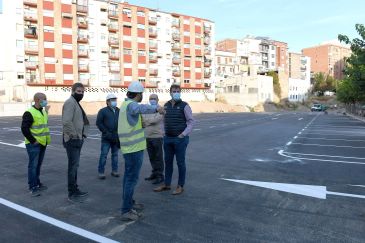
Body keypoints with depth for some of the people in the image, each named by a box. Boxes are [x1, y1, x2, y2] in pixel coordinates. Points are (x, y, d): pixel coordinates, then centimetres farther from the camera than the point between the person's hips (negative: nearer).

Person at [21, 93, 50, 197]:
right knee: (33, 165, -3)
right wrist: (33, 140, -17)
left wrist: (47, 138, 14)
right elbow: (24, 129, -18)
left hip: (42, 143, 8)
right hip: (33, 144, -8)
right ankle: (32, 187, 4)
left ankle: (37, 183, 29)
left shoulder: (44, 112, 13)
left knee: (38, 164, 17)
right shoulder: (29, 113, -14)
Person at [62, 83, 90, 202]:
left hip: (78, 140, 10)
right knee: (73, 166, -4)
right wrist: (74, 135, -21)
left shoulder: (76, 103, 17)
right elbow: (66, 122, -28)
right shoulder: (70, 102, -15)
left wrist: (83, 134, 14)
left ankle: (75, 189, 27)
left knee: (75, 165, 16)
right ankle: (72, 193, 5)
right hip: (72, 140, -10)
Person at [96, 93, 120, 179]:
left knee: (115, 154, 11)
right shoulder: (103, 111, -2)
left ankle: (114, 171, 21)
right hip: (106, 138, -4)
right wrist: (106, 132, -12)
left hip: (116, 137, 4)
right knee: (104, 154, -2)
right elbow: (98, 123, -6)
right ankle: (101, 172, 6)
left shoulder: (119, 111, 10)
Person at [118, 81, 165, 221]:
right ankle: (126, 211, 2)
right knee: (132, 178, -4)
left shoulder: (125, 104, 13)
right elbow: (140, 108, -41)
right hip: (134, 148, -10)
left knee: (129, 176, 18)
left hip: (129, 147, 10)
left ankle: (129, 203, 32)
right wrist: (156, 108, -47)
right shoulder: (131, 104, -18)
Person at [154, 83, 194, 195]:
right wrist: (164, 132, 6)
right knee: (168, 162, 13)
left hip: (180, 139, -5)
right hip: (167, 138, 5)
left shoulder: (184, 105, -6)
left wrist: (184, 134, -14)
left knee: (180, 162, 4)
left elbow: (191, 121, -6)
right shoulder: (166, 105, 8)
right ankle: (166, 184, 26)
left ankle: (180, 186, 17)